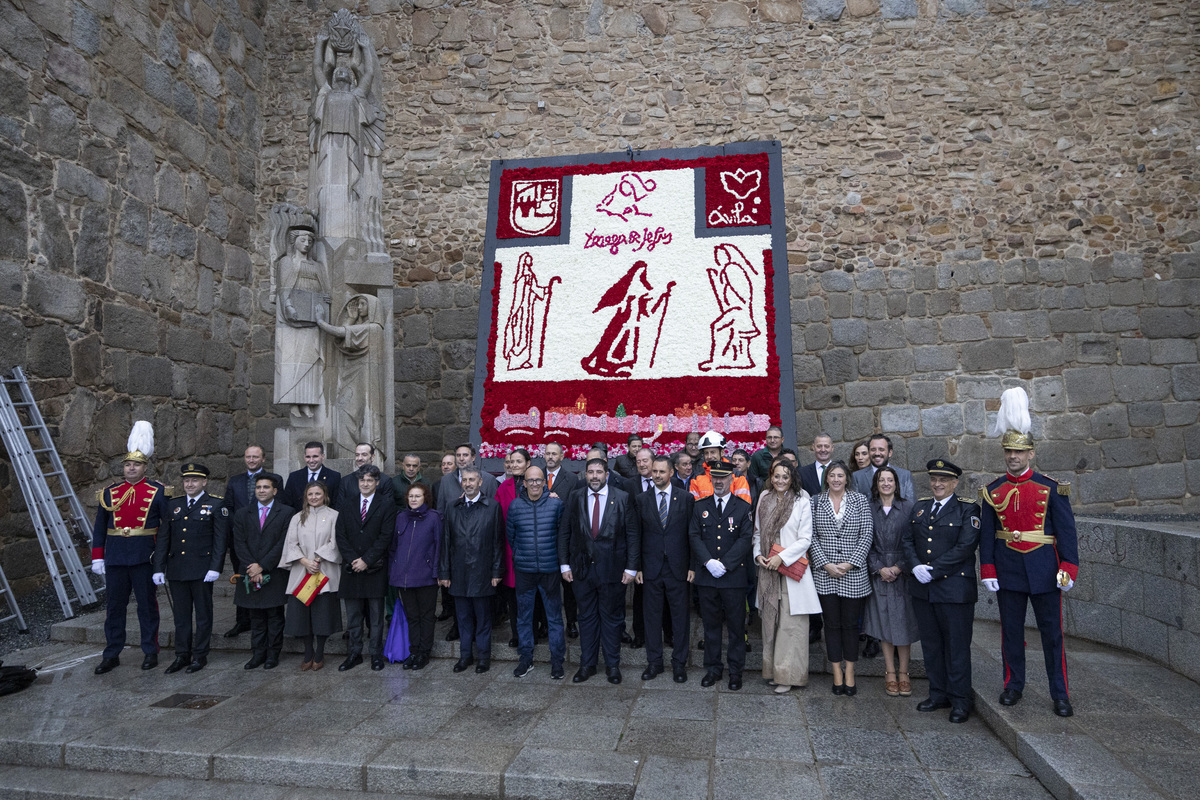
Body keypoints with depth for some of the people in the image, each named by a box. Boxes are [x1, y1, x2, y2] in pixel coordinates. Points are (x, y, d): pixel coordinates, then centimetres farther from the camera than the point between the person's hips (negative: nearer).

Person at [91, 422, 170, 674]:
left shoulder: (157, 492, -1)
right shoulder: (109, 493, 8)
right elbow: (99, 528, 11)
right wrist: (97, 557, 6)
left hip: (144, 558, -3)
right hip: (115, 559, 3)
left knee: (147, 605, 6)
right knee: (114, 606, 10)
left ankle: (150, 652, 17)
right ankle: (111, 655, 21)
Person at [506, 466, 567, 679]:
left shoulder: (556, 504, -4)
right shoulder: (515, 505, -1)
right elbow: (510, 534, 11)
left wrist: (558, 558, 8)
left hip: (550, 569, -1)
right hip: (524, 570, 1)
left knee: (554, 616, 5)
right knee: (524, 616, 11)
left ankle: (557, 659, 17)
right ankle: (526, 658, 24)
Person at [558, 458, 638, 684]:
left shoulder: (622, 498, -4)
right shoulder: (575, 499, 3)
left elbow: (633, 535, -4)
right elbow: (564, 533, 6)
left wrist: (631, 568, -8)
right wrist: (564, 564, 1)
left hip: (612, 570, -2)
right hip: (582, 570, 2)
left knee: (612, 619, 9)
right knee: (586, 618, 13)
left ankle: (613, 665, 24)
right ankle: (587, 664, 26)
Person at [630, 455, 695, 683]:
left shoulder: (686, 498, 0)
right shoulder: (641, 500, 4)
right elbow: (635, 534, 5)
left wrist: (693, 566, -4)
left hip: (678, 568, -1)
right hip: (651, 568, 1)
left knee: (680, 616, 6)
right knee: (651, 616, 8)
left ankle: (679, 663, 20)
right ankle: (654, 662, 22)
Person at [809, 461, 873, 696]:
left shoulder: (860, 501, 2)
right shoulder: (816, 502, 4)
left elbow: (866, 537, -2)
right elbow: (812, 537, 1)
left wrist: (849, 564, -11)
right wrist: (826, 565, -9)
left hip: (854, 574, -1)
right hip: (824, 574, 1)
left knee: (850, 624, 6)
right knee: (832, 624, 6)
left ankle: (849, 673, 18)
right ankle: (837, 673, 17)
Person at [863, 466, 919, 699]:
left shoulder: (908, 506, 0)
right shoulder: (868, 509, 3)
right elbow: (866, 542, 2)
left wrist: (899, 567, -10)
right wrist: (879, 568, -8)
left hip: (903, 572, -1)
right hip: (879, 573, 1)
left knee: (903, 622, 3)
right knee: (884, 622, 6)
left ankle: (903, 673, 15)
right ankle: (890, 673, 16)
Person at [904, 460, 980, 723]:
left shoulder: (967, 510, -5)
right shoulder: (919, 507, 12)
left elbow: (965, 547, -14)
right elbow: (907, 540, 9)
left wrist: (933, 570, -16)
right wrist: (915, 566, -9)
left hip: (955, 589, -5)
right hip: (922, 589, 5)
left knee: (957, 646, 3)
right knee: (931, 644, 13)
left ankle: (960, 701, 15)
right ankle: (939, 694, 26)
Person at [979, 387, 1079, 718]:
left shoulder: (1051, 488, -3)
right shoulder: (993, 491, 2)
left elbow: (1066, 530, -3)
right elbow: (986, 533, 3)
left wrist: (1068, 567, -11)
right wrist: (987, 570, -2)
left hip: (1044, 572, -2)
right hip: (1008, 572, 2)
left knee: (1052, 633, 6)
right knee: (1011, 632, 11)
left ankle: (1060, 694, 17)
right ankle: (1014, 685, 25)